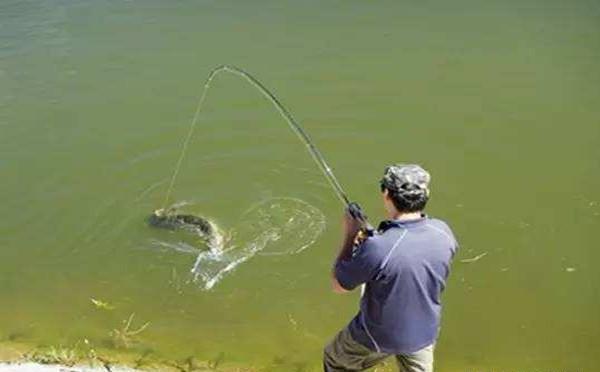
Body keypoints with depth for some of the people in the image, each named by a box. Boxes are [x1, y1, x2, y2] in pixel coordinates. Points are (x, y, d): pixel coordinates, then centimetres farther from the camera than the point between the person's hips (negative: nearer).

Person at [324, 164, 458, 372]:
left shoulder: (377, 248, -36)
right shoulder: (442, 232, -18)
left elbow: (338, 285, -18)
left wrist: (350, 235, -10)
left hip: (379, 337, -4)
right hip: (424, 334, 4)